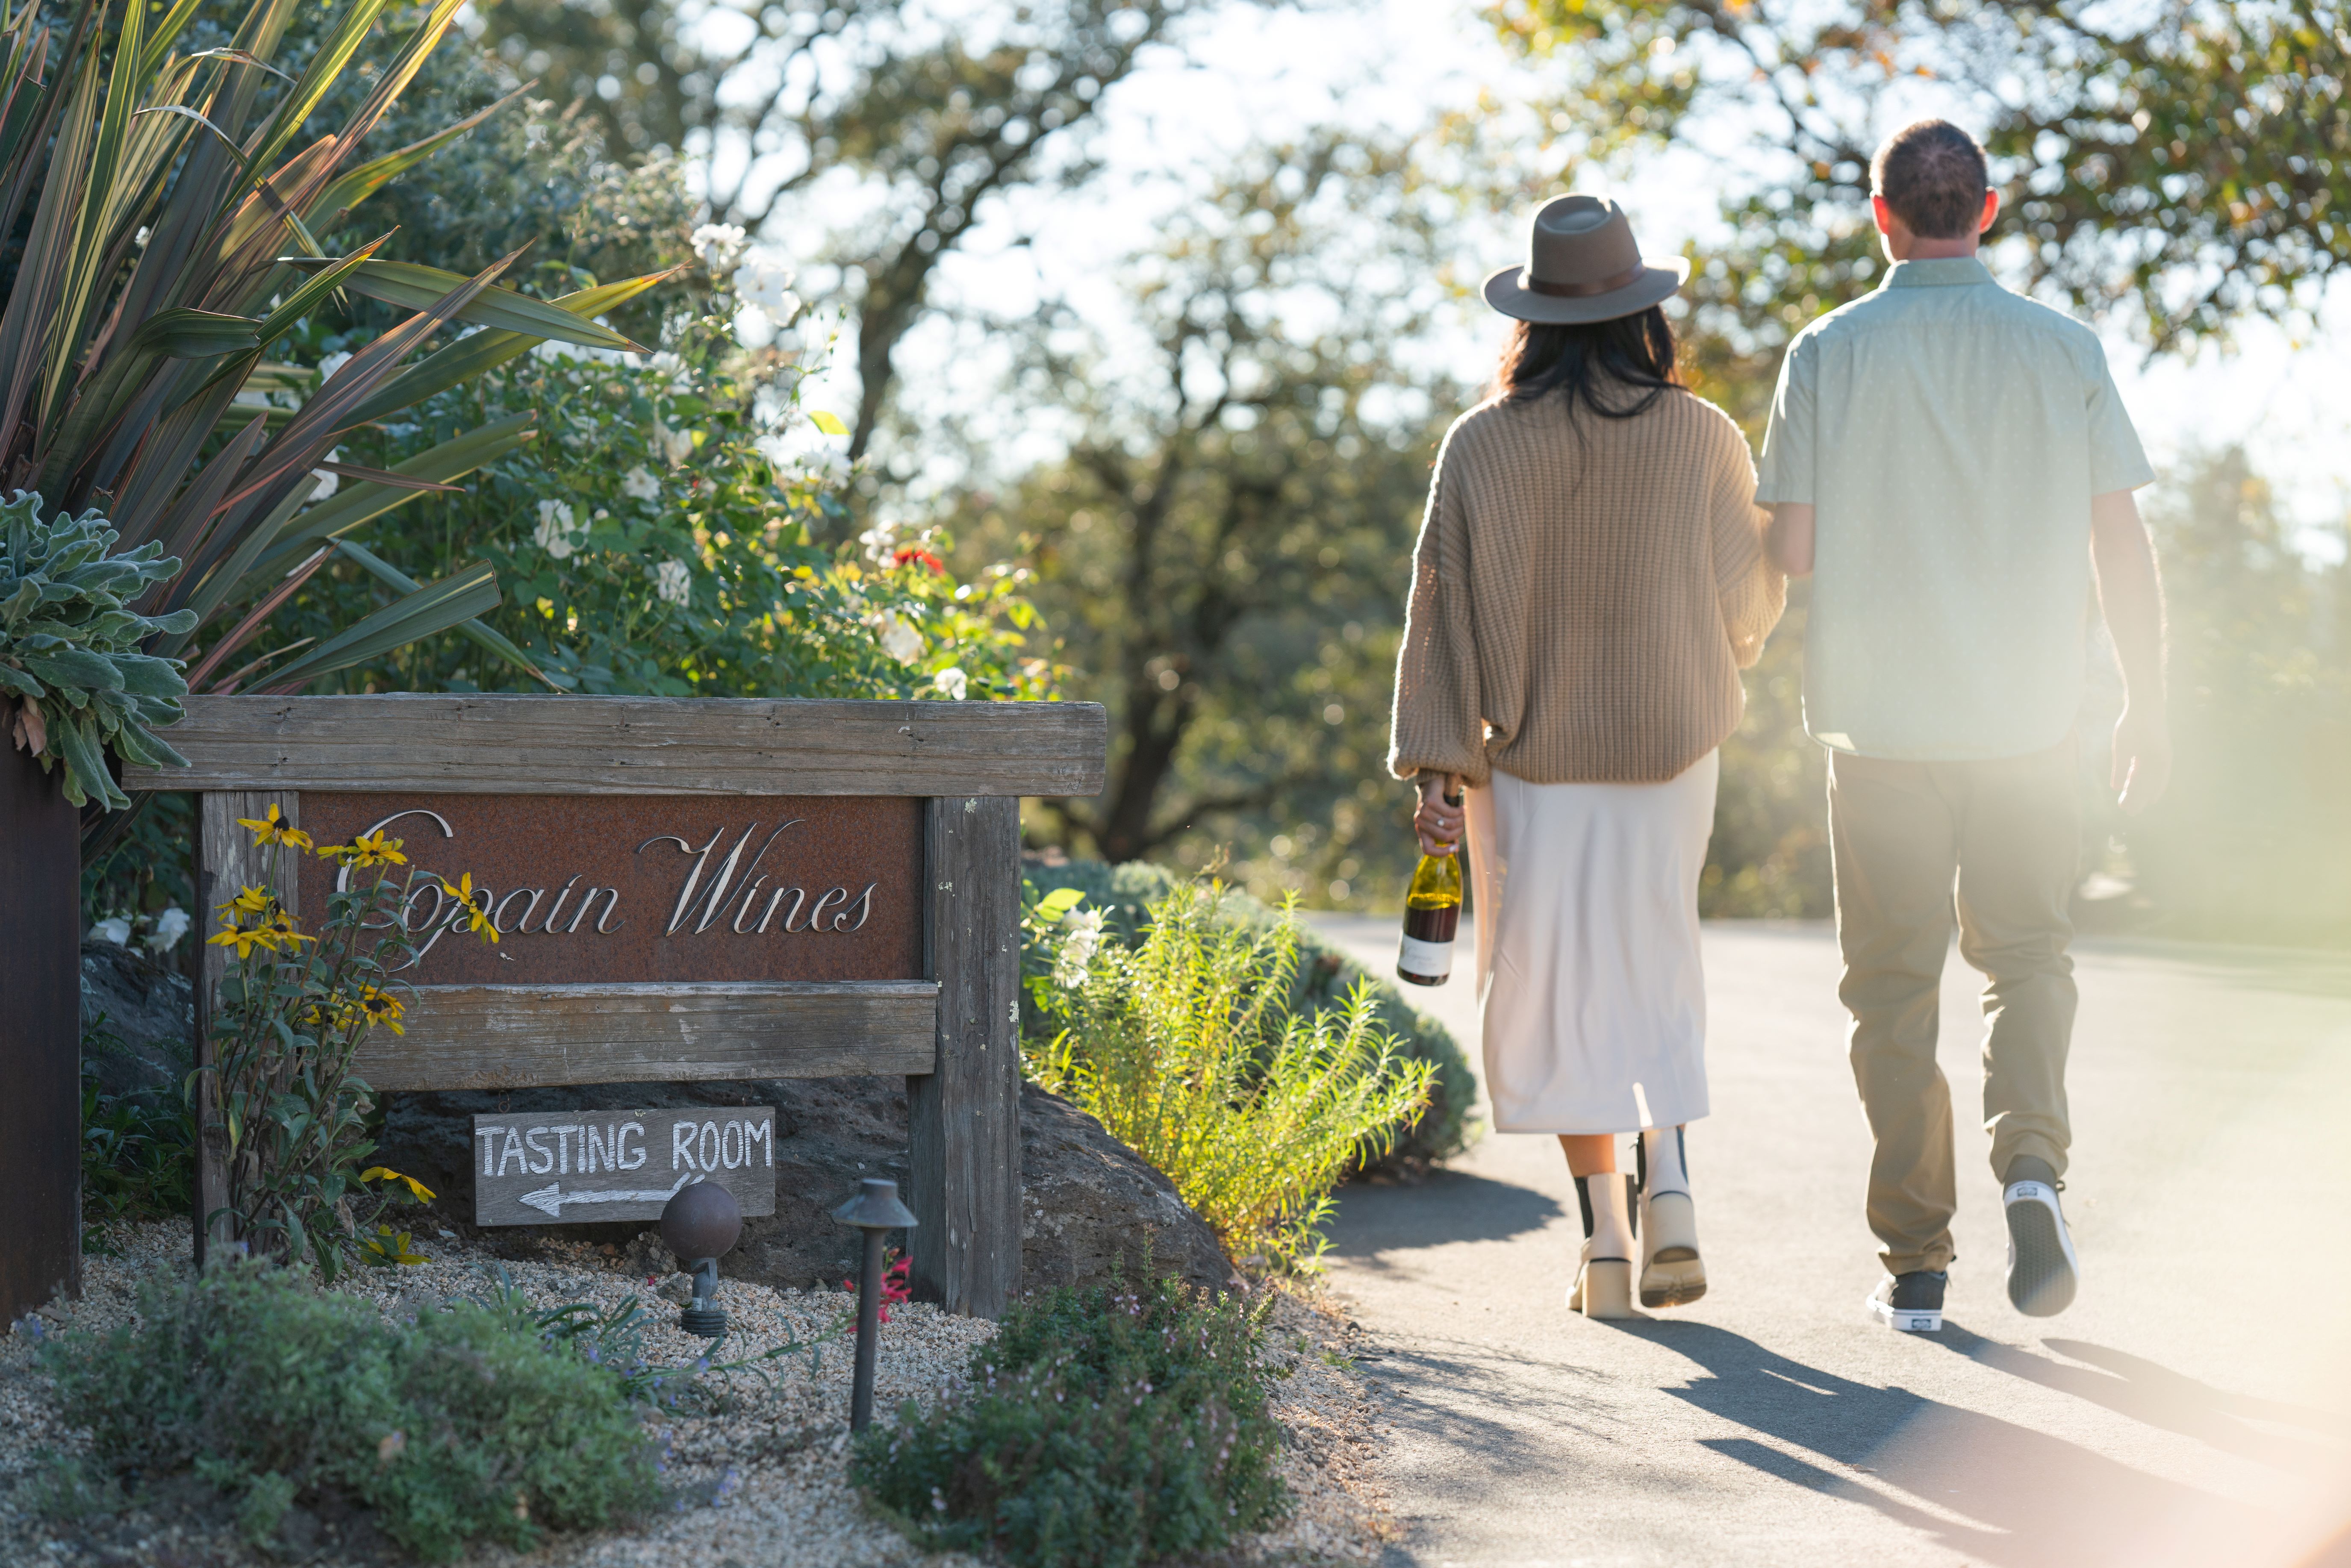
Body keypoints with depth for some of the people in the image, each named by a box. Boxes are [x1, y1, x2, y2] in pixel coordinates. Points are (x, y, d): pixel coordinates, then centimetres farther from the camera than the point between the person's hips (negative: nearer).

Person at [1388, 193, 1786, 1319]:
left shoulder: (1483, 445, -7)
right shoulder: (1703, 436, -6)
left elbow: (1444, 606, -9)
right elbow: (1752, 595, 3)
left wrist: (1436, 768, -7)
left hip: (1532, 755, -1)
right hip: (1668, 746, 1)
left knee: (1556, 984, 8)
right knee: (1655, 965, 17)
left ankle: (1605, 1239, 8)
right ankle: (1669, 1183, -3)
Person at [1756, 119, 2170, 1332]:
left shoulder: (1826, 354, -5)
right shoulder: (2064, 352, -1)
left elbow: (1789, 548, -5)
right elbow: (2121, 545, -1)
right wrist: (2147, 706, 8)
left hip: (1880, 723, -1)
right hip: (2026, 718, 1)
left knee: (1894, 986, 8)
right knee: (2025, 953, 17)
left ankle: (1914, 1266, 9)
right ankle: (2029, 1162, -8)